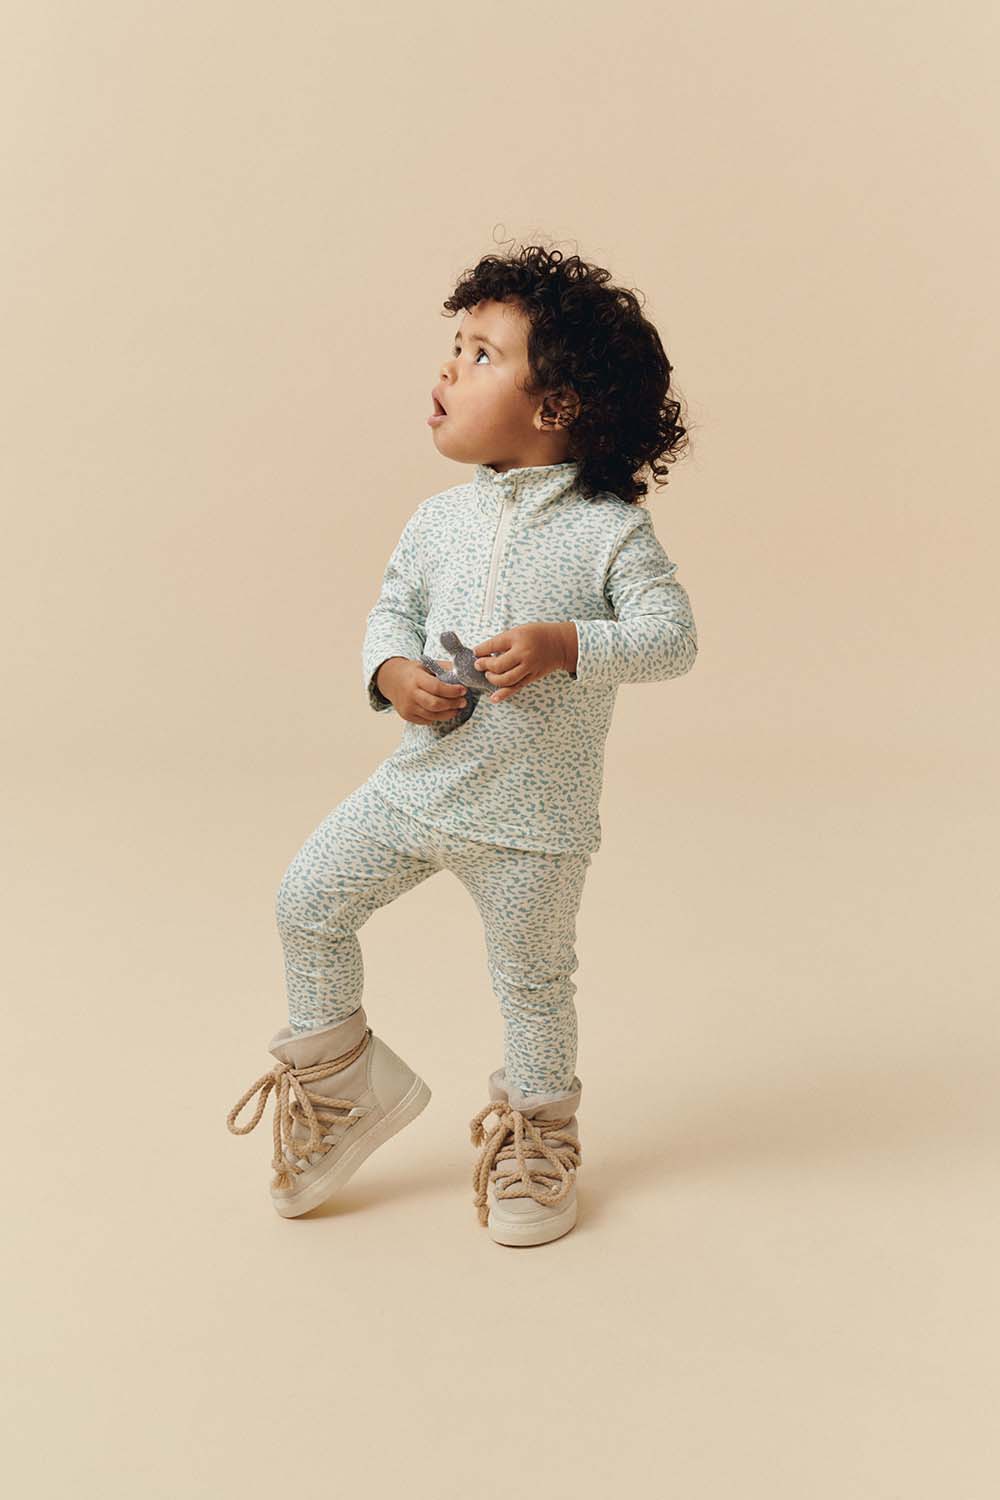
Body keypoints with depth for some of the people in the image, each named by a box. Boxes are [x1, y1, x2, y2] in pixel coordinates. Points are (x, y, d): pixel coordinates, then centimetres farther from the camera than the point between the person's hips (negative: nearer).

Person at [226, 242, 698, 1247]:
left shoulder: (609, 530, -12)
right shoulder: (442, 518, 2)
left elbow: (671, 635, -14)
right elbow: (392, 609, 10)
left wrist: (563, 646, -28)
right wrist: (394, 673, -12)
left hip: (533, 812, -4)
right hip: (419, 777, 5)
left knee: (531, 981, 10)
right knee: (308, 904, 6)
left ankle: (534, 1134, 38)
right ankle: (341, 1080, 30)